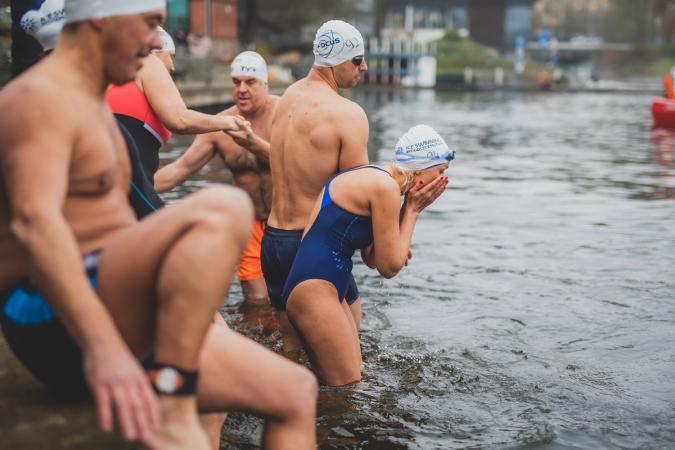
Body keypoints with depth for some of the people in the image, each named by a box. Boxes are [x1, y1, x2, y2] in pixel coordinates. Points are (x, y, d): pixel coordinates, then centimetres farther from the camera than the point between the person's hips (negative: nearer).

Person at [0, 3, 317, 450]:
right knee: (223, 209, -30)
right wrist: (101, 347, -40)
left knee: (295, 392, 9)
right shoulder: (39, 101, -10)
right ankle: (170, 409, -29)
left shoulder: (92, 106, 23)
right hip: (57, 324, -10)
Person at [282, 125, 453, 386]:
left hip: (306, 284, 10)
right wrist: (412, 210, -1)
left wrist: (409, 209, 9)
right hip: (315, 289, -10)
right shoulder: (385, 186, -14)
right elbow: (389, 267, -9)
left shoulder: (371, 177, 15)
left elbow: (372, 259, 13)